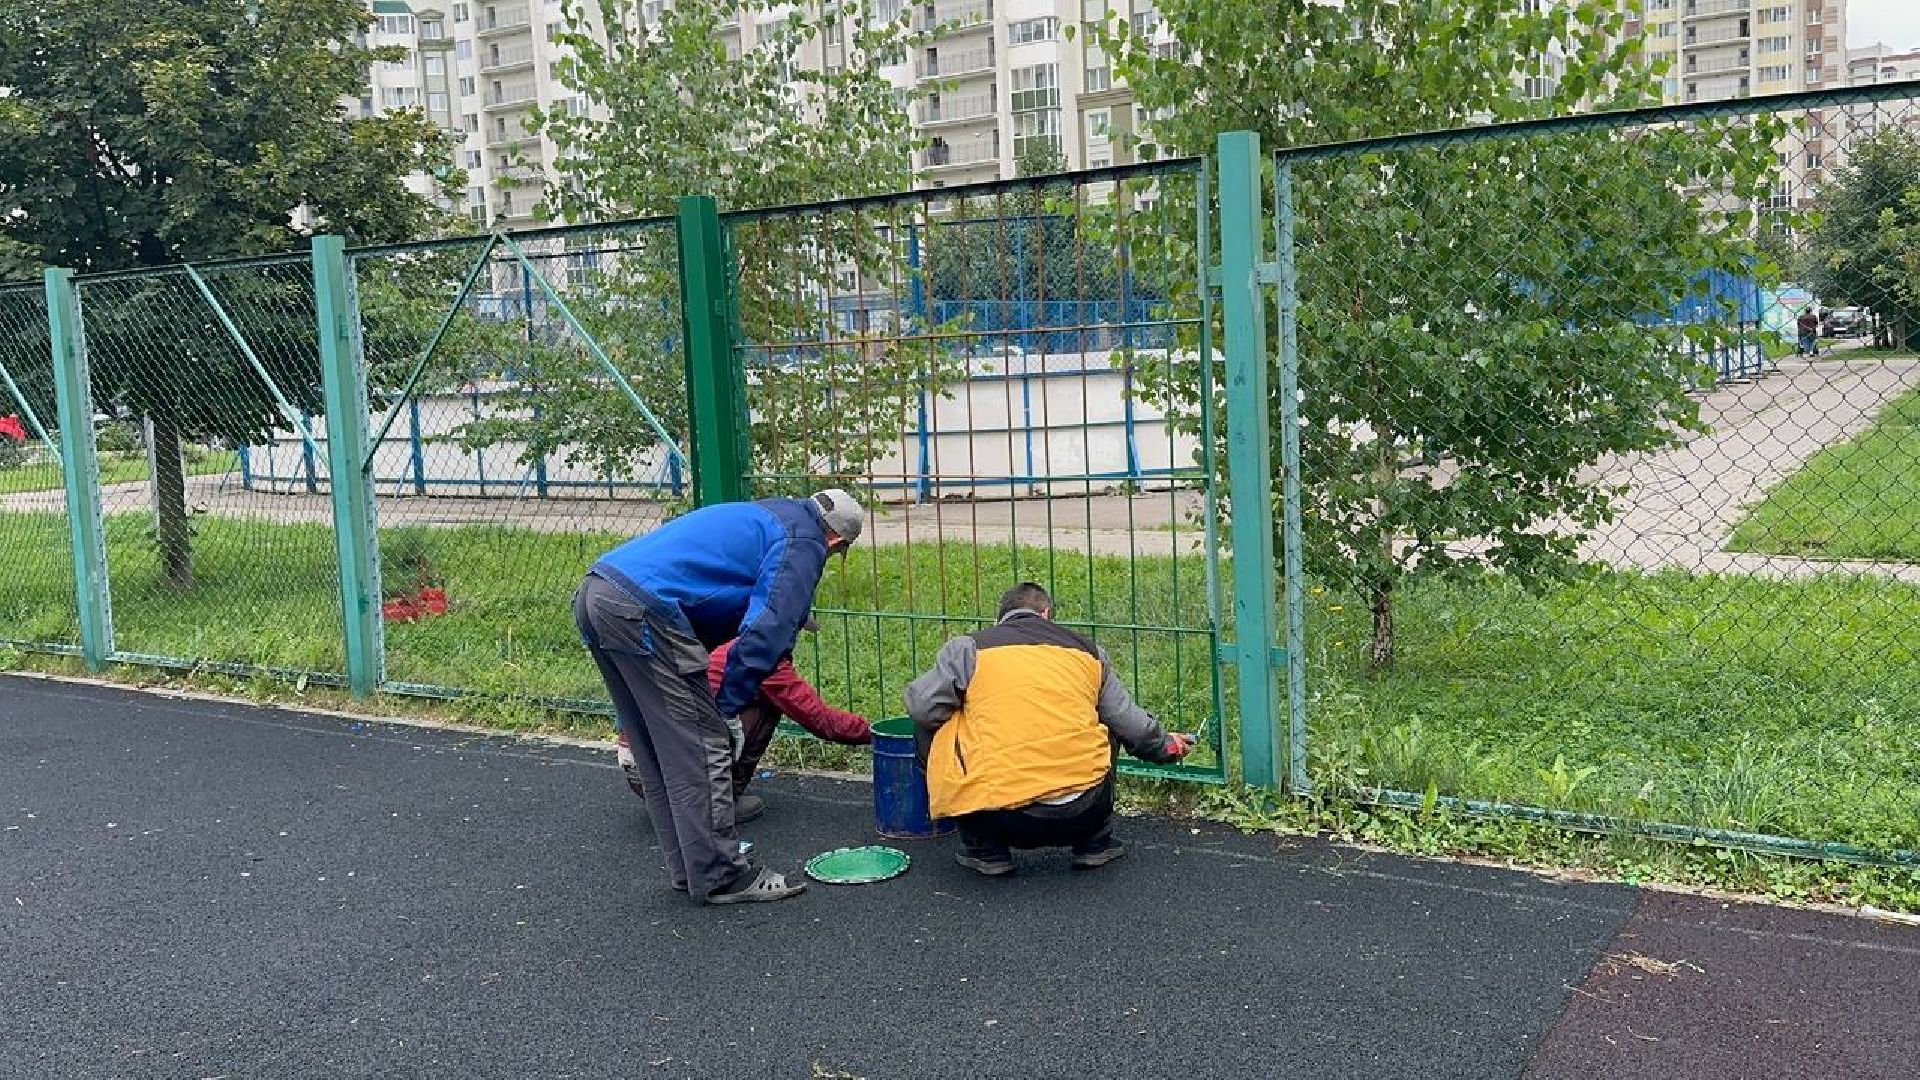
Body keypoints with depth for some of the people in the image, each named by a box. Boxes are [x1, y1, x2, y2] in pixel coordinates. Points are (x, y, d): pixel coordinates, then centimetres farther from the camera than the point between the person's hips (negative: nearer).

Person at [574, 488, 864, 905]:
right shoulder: (802, 544, 3)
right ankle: (721, 878, 7)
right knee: (703, 749, 0)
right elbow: (765, 633, -8)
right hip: (642, 610, -10)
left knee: (657, 754, 16)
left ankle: (689, 868, 25)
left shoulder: (760, 517, 29)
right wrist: (730, 707, 0)